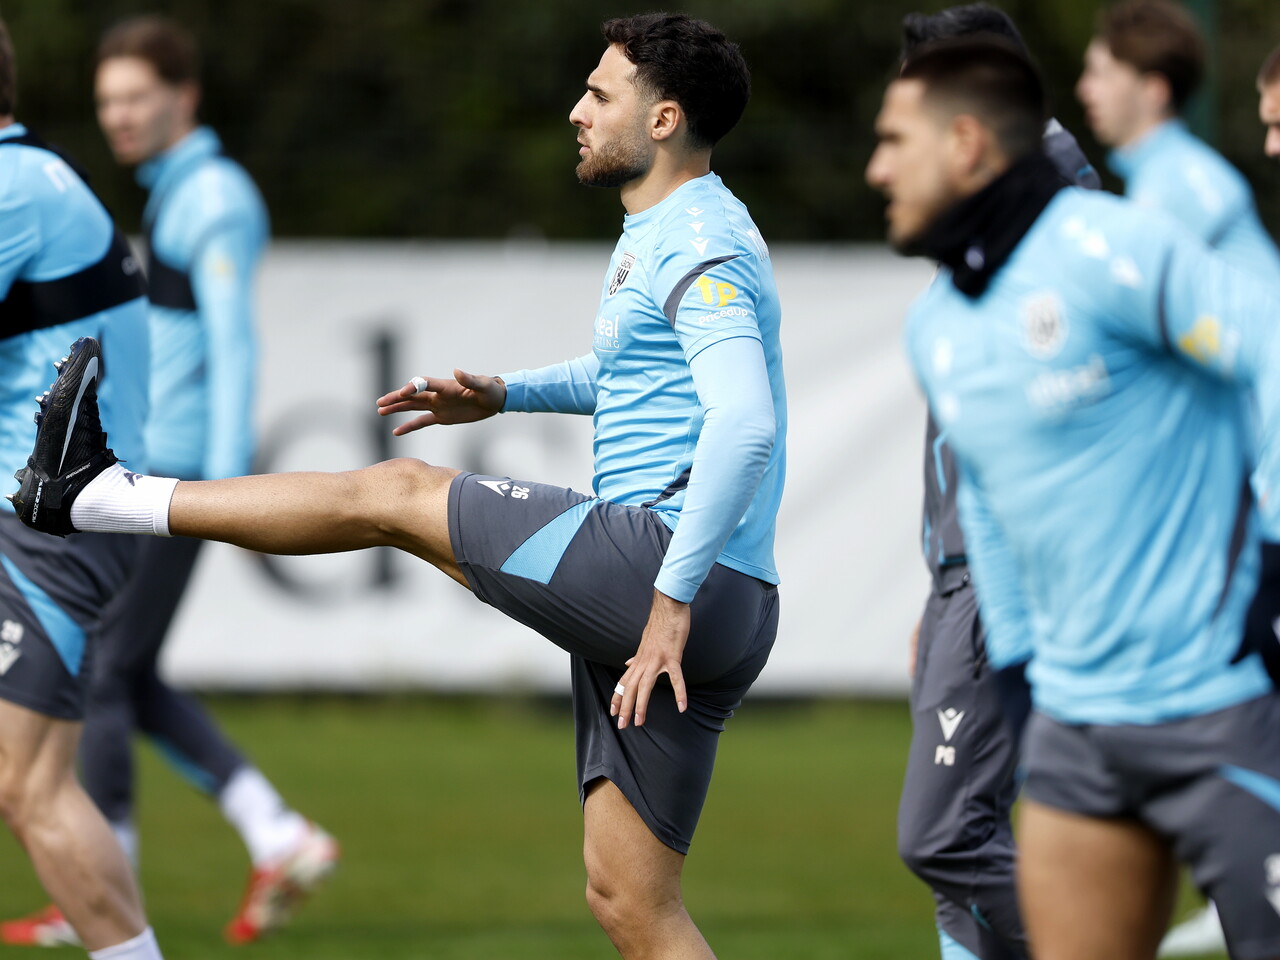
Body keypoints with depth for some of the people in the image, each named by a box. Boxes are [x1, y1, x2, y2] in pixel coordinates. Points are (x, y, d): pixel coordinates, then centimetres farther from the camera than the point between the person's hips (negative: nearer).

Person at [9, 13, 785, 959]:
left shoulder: (700, 246, -12)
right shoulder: (659, 237, 21)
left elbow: (746, 425, -25)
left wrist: (673, 598, -27)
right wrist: (503, 395, 29)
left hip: (668, 559, -10)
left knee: (395, 493, 1)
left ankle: (100, 495, 11)